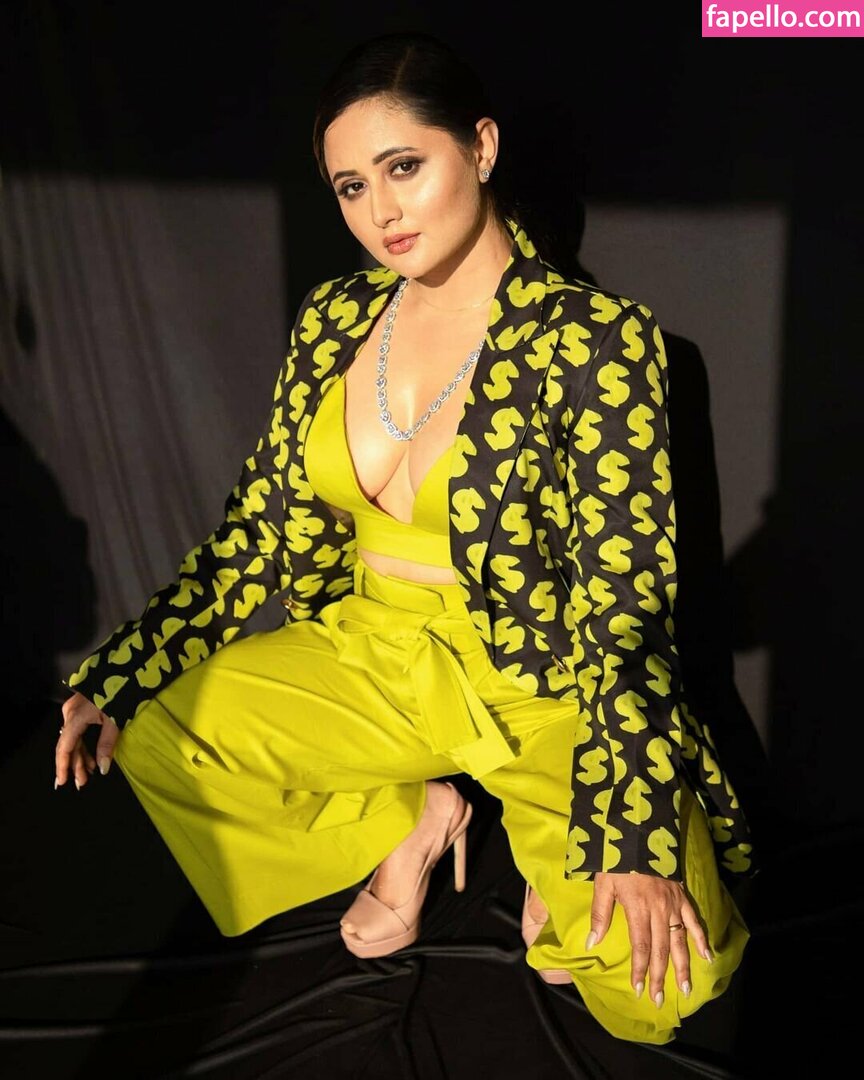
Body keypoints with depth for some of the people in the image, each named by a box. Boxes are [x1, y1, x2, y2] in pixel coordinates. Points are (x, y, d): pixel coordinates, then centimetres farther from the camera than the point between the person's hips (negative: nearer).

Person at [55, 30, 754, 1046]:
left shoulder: (594, 338, -14)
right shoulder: (334, 318, 2)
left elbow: (625, 593, -16)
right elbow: (260, 527, 6)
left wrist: (631, 836, -24)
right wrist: (119, 674, -2)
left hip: (541, 684, -5)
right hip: (371, 654, 5)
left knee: (671, 971, -22)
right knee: (149, 733, -11)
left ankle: (549, 846, 12)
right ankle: (410, 821, 8)